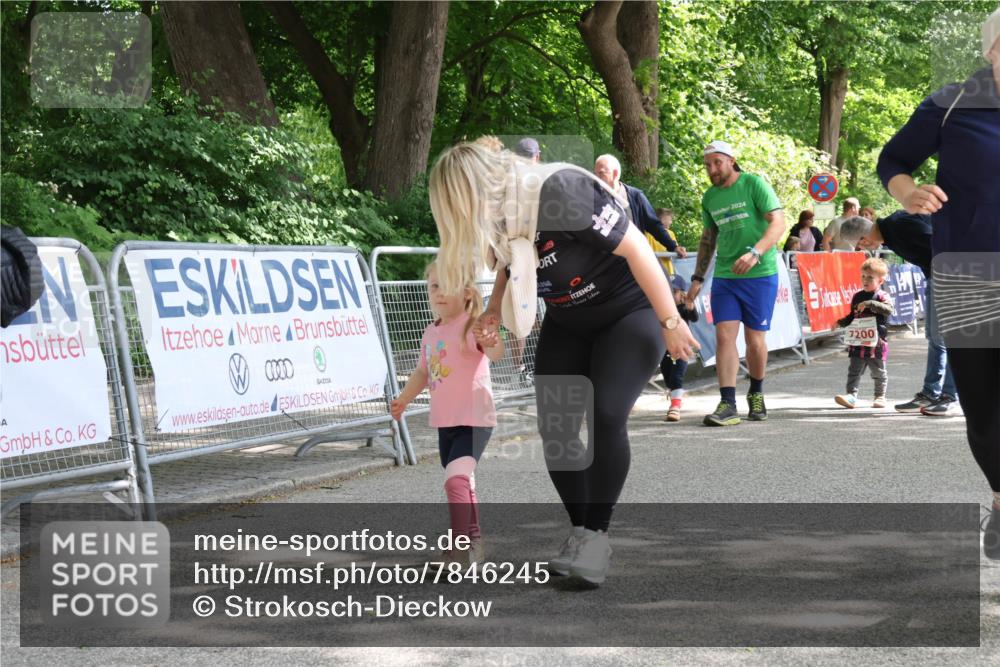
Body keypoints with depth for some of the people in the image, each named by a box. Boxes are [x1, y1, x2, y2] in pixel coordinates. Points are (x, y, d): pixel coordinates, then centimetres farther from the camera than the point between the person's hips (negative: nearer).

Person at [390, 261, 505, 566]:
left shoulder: (472, 325, -16)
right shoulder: (431, 333, 7)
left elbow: (496, 353, -35)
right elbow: (423, 371, 22)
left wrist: (492, 344, -57)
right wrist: (403, 399, 14)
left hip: (474, 419, -8)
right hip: (445, 422, 8)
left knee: (455, 479, -24)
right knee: (462, 482, 20)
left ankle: (461, 547, -21)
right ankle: (474, 543, 35)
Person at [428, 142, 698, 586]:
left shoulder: (561, 192, -31)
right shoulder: (493, 218, -8)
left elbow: (635, 247, -26)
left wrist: (670, 321, -23)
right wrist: (495, 312, -5)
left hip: (629, 312, -7)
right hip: (567, 324, 7)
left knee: (605, 417, -22)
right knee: (553, 427, -2)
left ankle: (596, 537, -13)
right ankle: (581, 533, 11)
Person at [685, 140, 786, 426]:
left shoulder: (754, 185, -6)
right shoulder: (710, 198, 11)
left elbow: (778, 223, -14)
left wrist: (755, 253, -29)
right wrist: (697, 279, 16)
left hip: (760, 274, -4)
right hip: (724, 276, 4)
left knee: (754, 340, 1)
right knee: (724, 336, -9)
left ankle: (756, 394, 25)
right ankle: (728, 405, -11)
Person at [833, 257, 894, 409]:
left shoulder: (882, 297, -6)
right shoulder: (857, 296, 9)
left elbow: (888, 309, -27)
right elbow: (852, 317, 19)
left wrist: (869, 304, -33)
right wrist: (840, 322, 2)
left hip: (877, 342, -4)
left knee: (879, 372, 9)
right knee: (854, 371, -2)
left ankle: (880, 396, 21)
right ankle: (851, 395, -5)